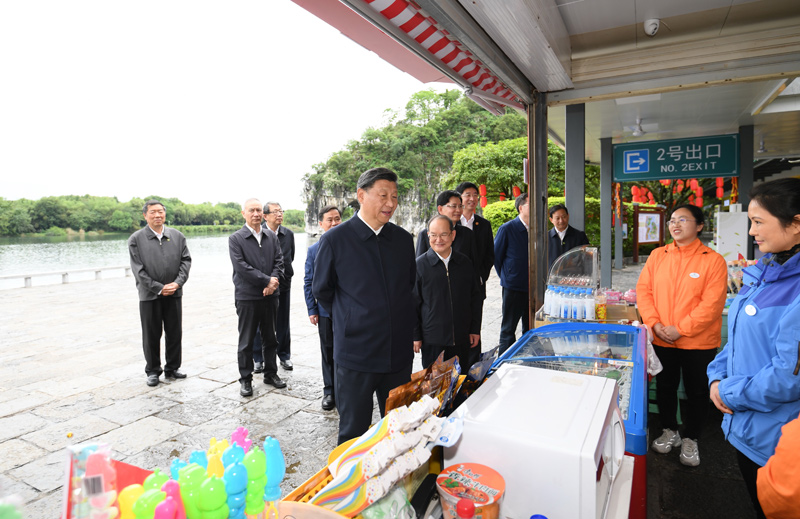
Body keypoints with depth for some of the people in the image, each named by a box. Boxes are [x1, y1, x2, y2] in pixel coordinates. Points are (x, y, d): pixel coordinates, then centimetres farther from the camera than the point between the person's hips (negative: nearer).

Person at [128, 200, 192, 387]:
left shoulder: (178, 236, 5)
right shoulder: (136, 239, -3)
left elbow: (186, 260, 2)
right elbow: (138, 270, -8)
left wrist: (177, 283, -12)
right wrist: (159, 288, -13)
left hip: (174, 293, 2)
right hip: (149, 295, -2)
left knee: (175, 333, 9)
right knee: (151, 336, 8)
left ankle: (172, 368, 24)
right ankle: (152, 371, 23)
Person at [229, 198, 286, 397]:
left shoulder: (272, 237, 8)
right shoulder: (235, 239, -4)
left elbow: (279, 261, 3)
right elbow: (241, 267, -14)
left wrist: (273, 282, -14)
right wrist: (267, 280, -15)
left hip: (270, 295, 4)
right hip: (247, 297, -4)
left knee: (270, 338, 14)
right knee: (246, 341, 6)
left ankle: (270, 373, 28)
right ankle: (245, 379, 19)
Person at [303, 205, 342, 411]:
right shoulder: (314, 250, 3)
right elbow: (308, 282, 6)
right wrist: (312, 310, 1)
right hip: (325, 309, 2)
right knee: (328, 352, 13)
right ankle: (329, 391, 27)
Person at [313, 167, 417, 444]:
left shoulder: (403, 239, 4)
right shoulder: (334, 240, -9)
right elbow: (321, 290, 3)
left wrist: (406, 326, 11)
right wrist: (351, 319, 7)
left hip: (399, 353, 4)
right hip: (355, 353, -3)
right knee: (353, 432, 11)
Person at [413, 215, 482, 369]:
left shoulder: (465, 263, 5)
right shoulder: (419, 265, -5)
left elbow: (476, 297, 12)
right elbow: (413, 303, -2)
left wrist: (475, 329, 9)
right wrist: (415, 336, -2)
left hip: (461, 339, 3)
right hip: (432, 340, -3)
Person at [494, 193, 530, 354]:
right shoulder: (507, 229, -9)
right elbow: (496, 257, -1)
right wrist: (506, 278, 4)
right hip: (513, 287, -4)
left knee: (530, 328, 14)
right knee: (508, 329, 6)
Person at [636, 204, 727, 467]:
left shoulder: (713, 260, -10)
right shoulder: (657, 256, 2)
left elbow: (712, 304, -16)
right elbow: (643, 290, 0)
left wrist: (680, 329, -19)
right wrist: (655, 324, -12)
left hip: (698, 342, -3)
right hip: (662, 340, 3)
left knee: (697, 392, 13)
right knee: (665, 387, 18)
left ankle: (690, 439, 33)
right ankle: (669, 431, 39)